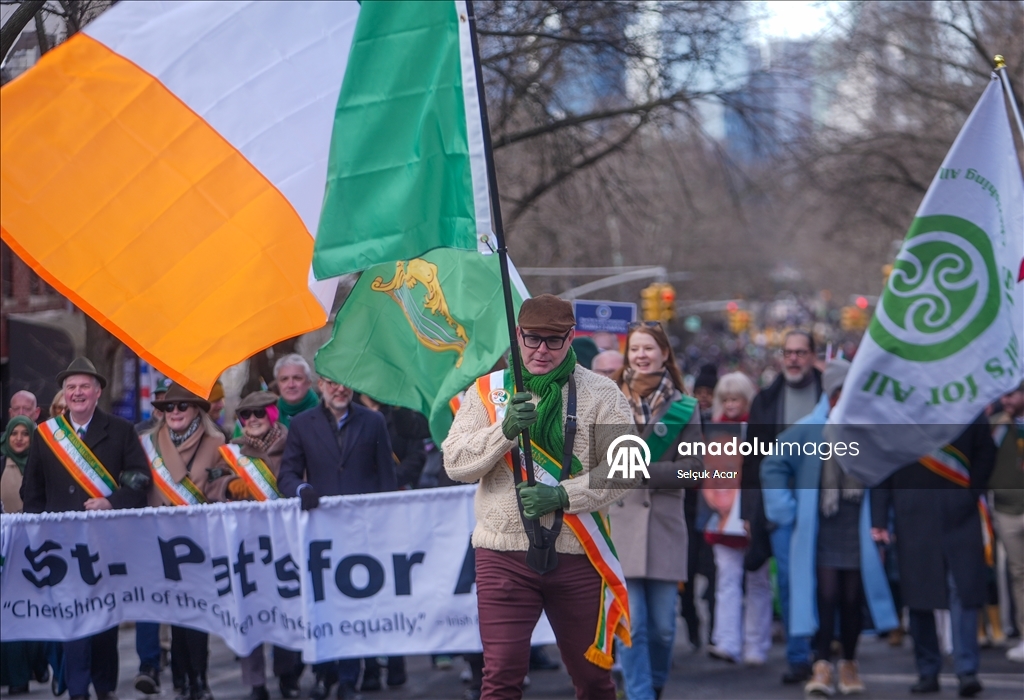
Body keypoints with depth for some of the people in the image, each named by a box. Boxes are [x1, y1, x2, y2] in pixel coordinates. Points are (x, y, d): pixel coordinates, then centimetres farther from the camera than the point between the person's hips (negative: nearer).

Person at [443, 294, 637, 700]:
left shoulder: (601, 394, 2)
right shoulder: (488, 391, 6)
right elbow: (455, 463, -2)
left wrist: (562, 496, -19)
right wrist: (504, 429, -18)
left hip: (577, 556, 0)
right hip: (504, 554, 0)